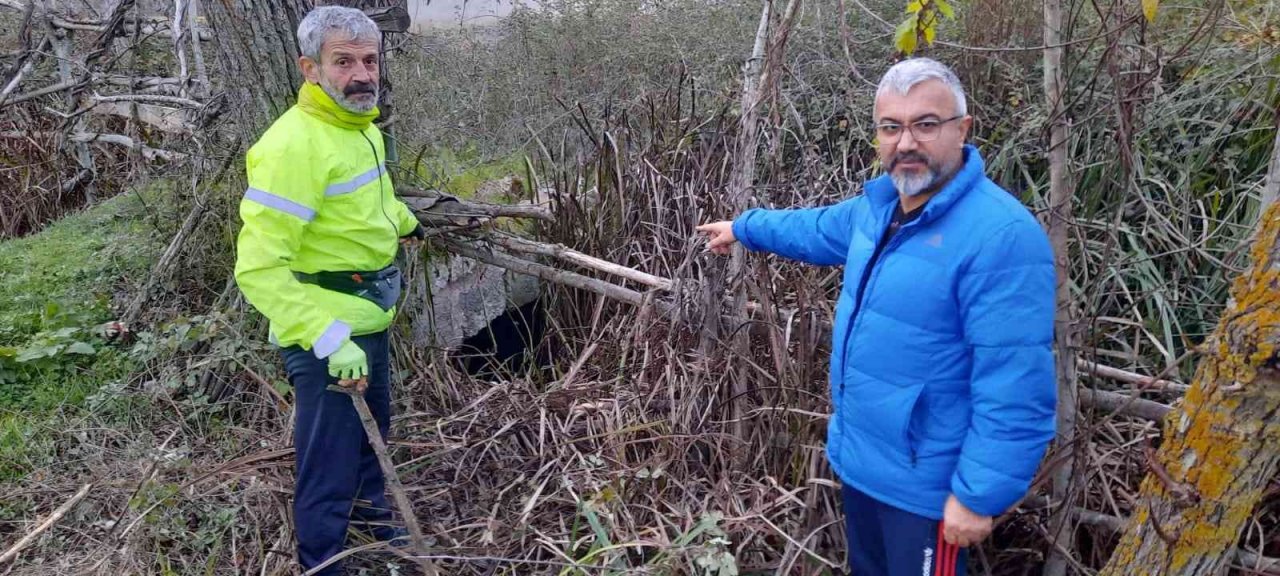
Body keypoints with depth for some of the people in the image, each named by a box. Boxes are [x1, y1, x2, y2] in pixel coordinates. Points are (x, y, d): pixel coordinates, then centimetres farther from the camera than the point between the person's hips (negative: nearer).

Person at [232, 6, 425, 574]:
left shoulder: (363, 127, 2)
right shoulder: (293, 144, -26)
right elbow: (259, 269, -28)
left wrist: (406, 222, 41)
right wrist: (328, 338, -34)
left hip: (370, 318, 10)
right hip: (325, 333, -9)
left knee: (375, 426, 29)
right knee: (328, 466, 4)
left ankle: (371, 508, 55)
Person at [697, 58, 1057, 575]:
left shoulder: (1002, 236, -27)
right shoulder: (878, 204, 0)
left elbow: (1016, 390, -27)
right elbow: (817, 230, 22)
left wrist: (979, 494, -24)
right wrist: (742, 227, 32)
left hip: (923, 483, -8)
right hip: (858, 456, 8)